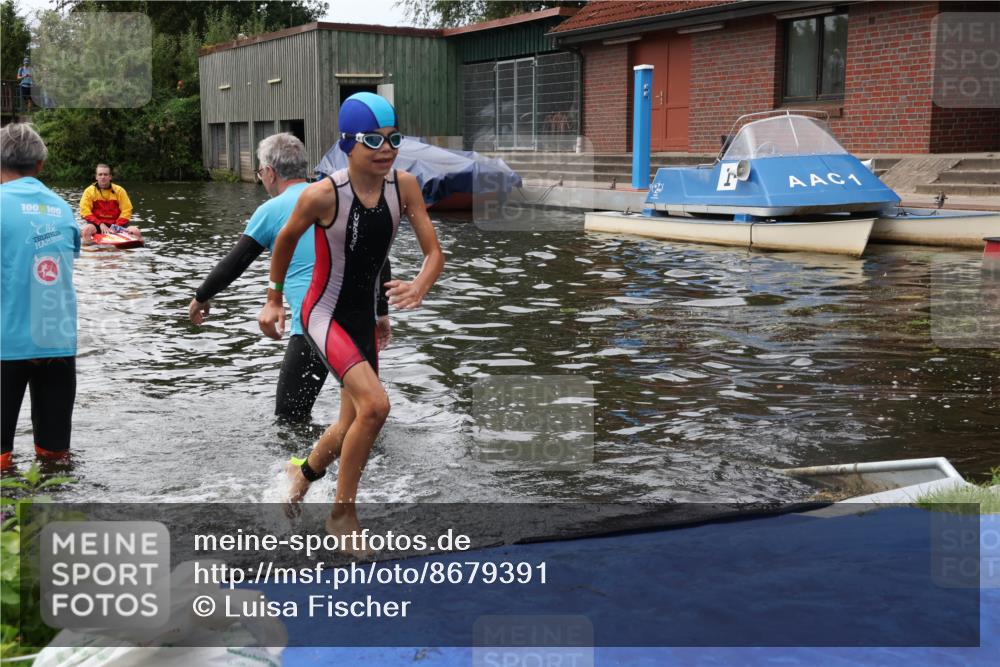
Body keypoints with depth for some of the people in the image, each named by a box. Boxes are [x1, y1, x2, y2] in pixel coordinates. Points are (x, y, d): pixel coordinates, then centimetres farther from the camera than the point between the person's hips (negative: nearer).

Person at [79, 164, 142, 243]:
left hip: (116, 223, 1)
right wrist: (100, 224, -19)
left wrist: (116, 226, -16)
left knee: (136, 232, -22)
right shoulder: (89, 191, 1)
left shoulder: (119, 190, 4)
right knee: (87, 229, -34)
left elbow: (126, 210, -2)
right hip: (97, 223, -1)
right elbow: (85, 211, -7)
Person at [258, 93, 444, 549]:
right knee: (375, 405, -24)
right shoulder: (323, 194, -21)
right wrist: (273, 300, 8)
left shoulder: (404, 186, -9)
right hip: (324, 314, -6)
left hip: (363, 317, 6)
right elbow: (286, 240, -2)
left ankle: (302, 474, 49)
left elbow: (434, 252, -7)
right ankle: (343, 513, -4)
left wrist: (420, 287, -29)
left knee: (353, 426, 16)